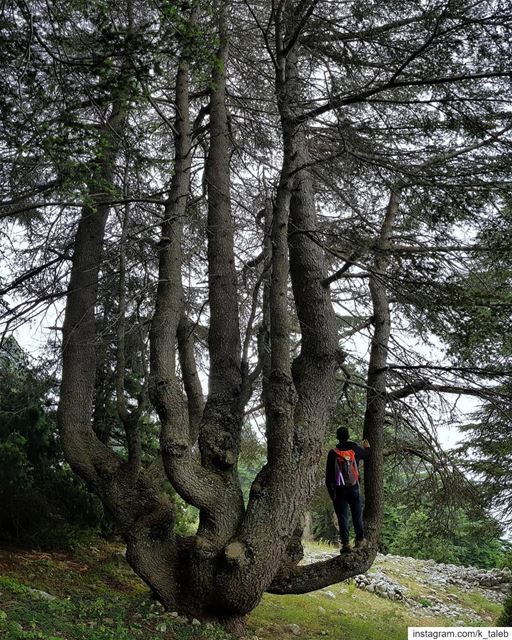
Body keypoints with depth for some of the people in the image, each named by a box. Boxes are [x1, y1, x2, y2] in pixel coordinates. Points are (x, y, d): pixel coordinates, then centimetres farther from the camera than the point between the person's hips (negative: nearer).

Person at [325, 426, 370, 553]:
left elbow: (328, 474, -4)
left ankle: (345, 543, -1)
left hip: (339, 490, -1)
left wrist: (331, 490, 5)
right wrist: (367, 447, 46)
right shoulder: (355, 449, -1)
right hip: (354, 488, 2)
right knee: (357, 514, 15)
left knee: (342, 516, 2)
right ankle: (360, 539, 23)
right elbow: (367, 454, 23)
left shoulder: (333, 453, -6)